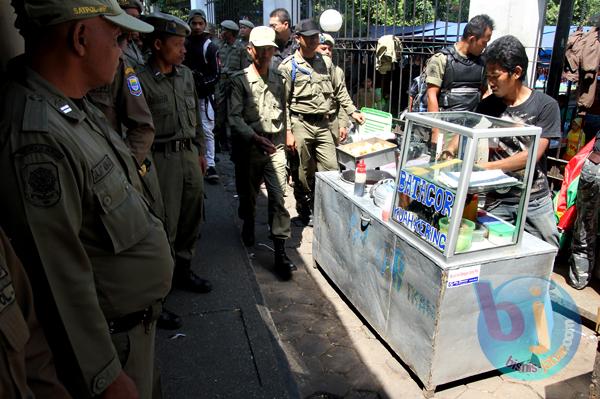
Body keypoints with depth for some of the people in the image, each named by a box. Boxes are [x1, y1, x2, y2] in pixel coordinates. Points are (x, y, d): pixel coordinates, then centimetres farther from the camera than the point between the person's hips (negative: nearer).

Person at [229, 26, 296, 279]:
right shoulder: (240, 80, -4)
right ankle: (248, 225, 45)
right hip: (248, 148, -2)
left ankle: (280, 252, -3)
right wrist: (255, 138, -23)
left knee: (278, 198, -7)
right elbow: (235, 117, -11)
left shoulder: (278, 79, 9)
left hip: (275, 147, 2)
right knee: (248, 194, 15)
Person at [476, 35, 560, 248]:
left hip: (535, 199, -1)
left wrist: (487, 166, -22)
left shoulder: (545, 105, -8)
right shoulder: (488, 106, 1)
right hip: (497, 199, 2)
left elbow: (533, 155, -15)